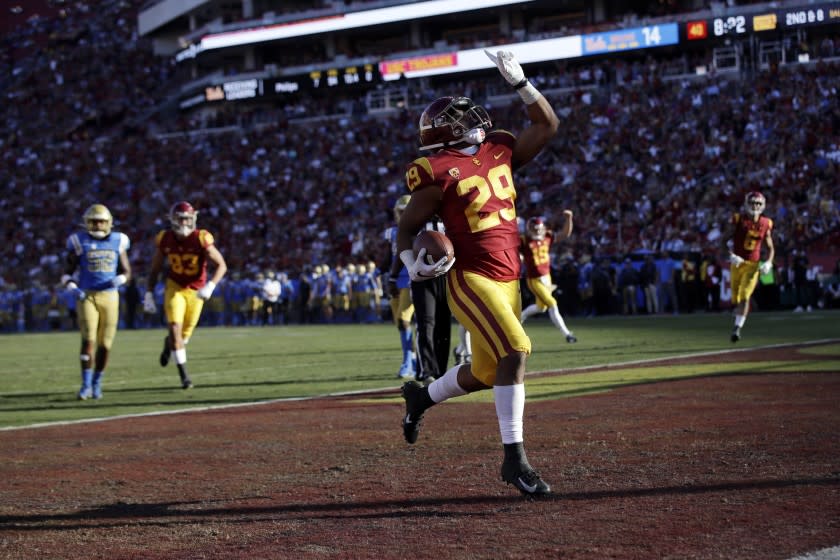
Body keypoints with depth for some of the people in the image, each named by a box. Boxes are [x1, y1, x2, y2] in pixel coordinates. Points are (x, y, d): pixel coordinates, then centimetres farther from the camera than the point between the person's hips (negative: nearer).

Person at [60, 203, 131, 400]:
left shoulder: (117, 242, 4)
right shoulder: (80, 243, -1)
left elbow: (126, 271, 10)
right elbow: (67, 273, 3)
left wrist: (119, 280, -13)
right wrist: (73, 288, -17)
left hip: (110, 297, 2)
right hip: (87, 297, -2)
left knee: (105, 344, 3)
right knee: (88, 340, -15)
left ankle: (97, 384, 19)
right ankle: (86, 385, -10)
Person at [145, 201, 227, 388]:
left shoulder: (201, 239, -18)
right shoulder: (164, 240, -9)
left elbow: (222, 265, -15)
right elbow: (155, 269, 4)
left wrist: (211, 286, -29)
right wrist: (149, 293, 0)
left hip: (196, 290, 0)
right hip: (175, 286, 0)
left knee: (185, 334, 9)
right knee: (175, 327, -17)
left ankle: (169, 344, 47)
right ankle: (183, 374, -9)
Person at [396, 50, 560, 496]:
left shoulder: (499, 151, 9)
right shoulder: (438, 174, -10)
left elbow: (547, 125, 16)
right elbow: (406, 229, -3)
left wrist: (518, 82, 7)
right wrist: (411, 264, -22)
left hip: (508, 280, 8)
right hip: (471, 280, -8)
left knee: (485, 374, 14)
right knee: (515, 349, -24)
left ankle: (422, 397, 43)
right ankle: (514, 459, -18)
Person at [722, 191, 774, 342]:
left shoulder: (765, 225, 2)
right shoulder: (738, 220, -4)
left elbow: (770, 248, 11)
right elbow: (724, 241, -1)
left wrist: (768, 263, -7)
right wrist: (731, 255, -17)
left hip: (753, 265, 0)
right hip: (737, 263, 0)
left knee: (745, 297, -15)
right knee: (736, 298, 7)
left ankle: (737, 329, -18)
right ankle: (738, 321, 34)